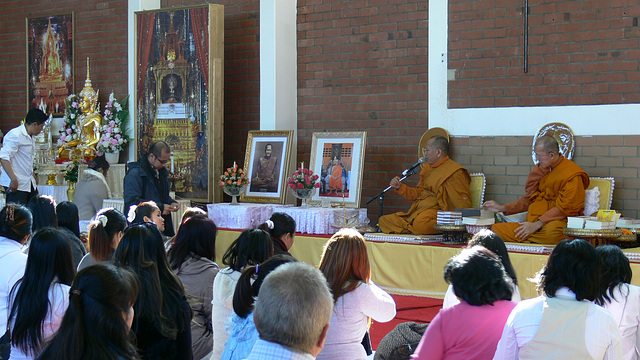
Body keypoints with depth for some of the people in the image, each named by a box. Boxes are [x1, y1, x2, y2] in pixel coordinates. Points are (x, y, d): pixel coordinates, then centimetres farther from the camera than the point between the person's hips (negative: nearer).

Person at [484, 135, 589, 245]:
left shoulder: (572, 174, -7)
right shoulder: (539, 169, 15)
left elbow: (565, 208, -14)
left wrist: (537, 224, -19)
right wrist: (502, 208, 10)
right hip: (533, 221, 6)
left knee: (551, 231, -44)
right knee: (494, 229, -13)